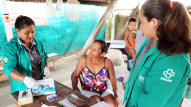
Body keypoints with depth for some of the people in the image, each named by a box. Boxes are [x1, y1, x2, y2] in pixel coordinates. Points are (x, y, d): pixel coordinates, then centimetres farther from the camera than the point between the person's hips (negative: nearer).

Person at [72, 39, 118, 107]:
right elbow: (75, 76, -3)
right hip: (88, 91, -1)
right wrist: (75, 87, -21)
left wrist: (115, 96, -14)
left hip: (105, 90, 1)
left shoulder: (107, 62, -9)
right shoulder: (83, 60, -9)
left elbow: (113, 79, -6)